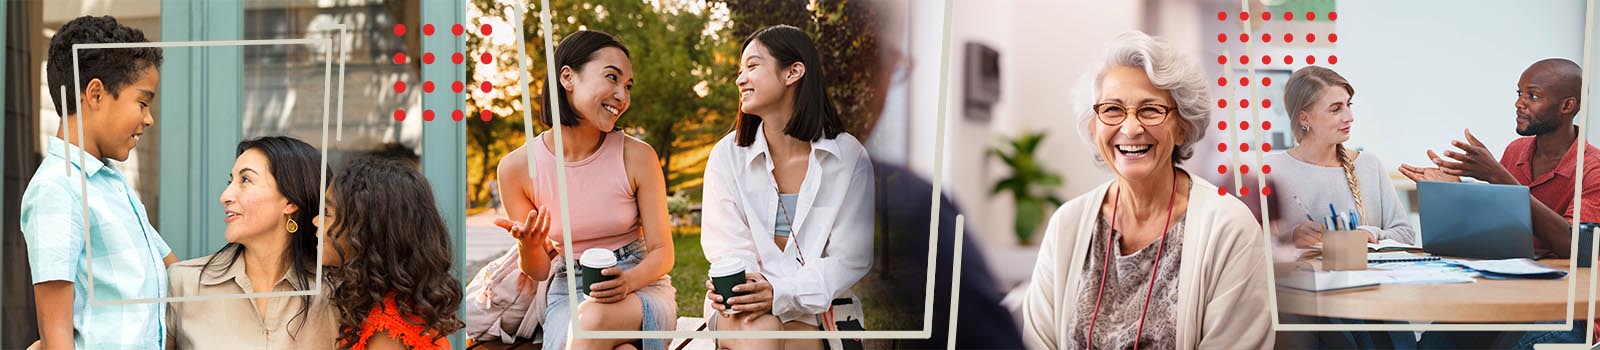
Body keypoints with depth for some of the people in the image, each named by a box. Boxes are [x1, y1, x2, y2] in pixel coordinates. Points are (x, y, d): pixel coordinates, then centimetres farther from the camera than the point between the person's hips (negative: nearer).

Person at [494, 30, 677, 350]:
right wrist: (529, 248, -19)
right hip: (568, 293, 0)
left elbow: (662, 252, -3)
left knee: (594, 317, -37)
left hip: (641, 286, 0)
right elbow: (539, 270, 5)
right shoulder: (517, 167, -5)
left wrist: (628, 281, -25)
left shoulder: (637, 156, -7)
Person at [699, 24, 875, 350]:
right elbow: (729, 249, 0)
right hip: (743, 304, 1)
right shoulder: (728, 155, 5)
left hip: (816, 308, -1)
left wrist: (781, 294, -22)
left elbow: (851, 258, -5)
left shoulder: (850, 157, -1)